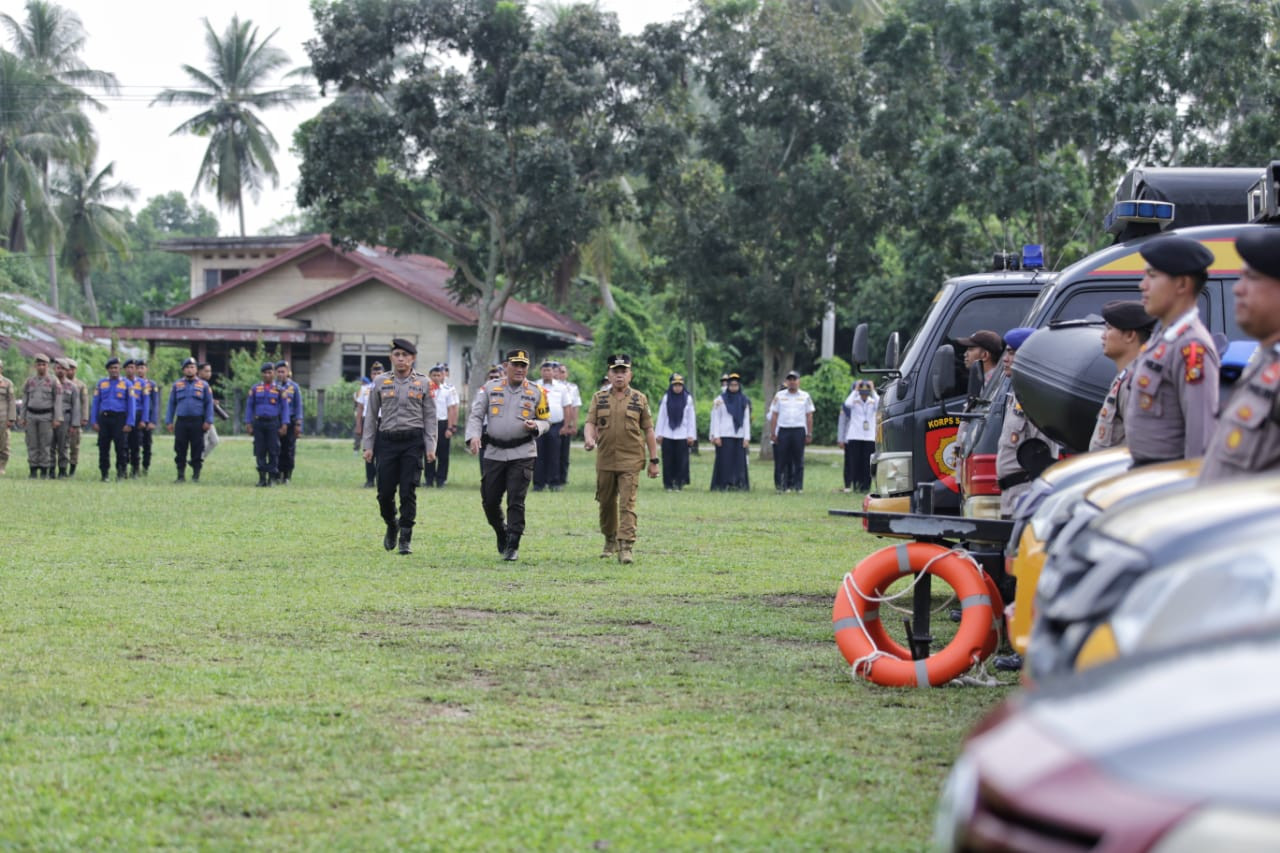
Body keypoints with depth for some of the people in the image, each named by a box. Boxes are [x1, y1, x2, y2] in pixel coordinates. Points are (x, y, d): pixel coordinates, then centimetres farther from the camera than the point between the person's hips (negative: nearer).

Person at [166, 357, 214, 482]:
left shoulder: (203, 385, 8)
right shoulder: (177, 385, 12)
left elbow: (209, 404, 6)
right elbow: (171, 404, 13)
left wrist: (208, 421, -4)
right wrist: (168, 421, 6)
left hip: (197, 422, -1)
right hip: (181, 421, 1)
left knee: (197, 449, 0)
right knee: (180, 450, 1)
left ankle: (196, 475, 7)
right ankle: (181, 475, 6)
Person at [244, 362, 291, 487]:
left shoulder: (279, 390, 5)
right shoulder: (255, 389, 9)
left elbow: (284, 408, 4)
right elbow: (249, 406, 10)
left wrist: (284, 425, -4)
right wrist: (248, 423, 2)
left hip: (273, 423, -1)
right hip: (258, 423, 1)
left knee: (273, 451, -3)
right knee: (260, 451, 0)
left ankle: (272, 477, 2)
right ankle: (262, 477, 4)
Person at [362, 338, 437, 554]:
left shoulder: (423, 383, 5)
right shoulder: (381, 383, 7)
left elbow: (430, 416, 5)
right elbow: (371, 415, 10)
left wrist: (430, 447, -2)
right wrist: (368, 446, 5)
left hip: (413, 441, -1)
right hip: (387, 440, 1)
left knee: (408, 492, -5)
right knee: (385, 491, 1)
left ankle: (405, 539, 2)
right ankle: (391, 526, 28)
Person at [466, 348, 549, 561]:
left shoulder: (536, 392, 6)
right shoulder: (490, 388, 5)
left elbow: (546, 421, 12)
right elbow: (475, 415, 3)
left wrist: (535, 426, -11)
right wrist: (473, 436, -14)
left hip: (522, 454, -1)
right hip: (493, 453, 2)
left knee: (516, 501, -8)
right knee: (489, 500, 5)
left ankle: (513, 545, -4)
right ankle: (502, 533, 31)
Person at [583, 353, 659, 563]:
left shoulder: (640, 400, 4)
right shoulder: (599, 398, 8)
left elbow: (648, 430, 6)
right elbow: (590, 422, 1)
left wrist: (653, 460, 2)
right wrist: (589, 438, -23)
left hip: (630, 461, -3)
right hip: (605, 460, 3)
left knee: (627, 504, -11)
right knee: (606, 503, 12)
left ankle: (626, 546, -15)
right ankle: (610, 540, 31)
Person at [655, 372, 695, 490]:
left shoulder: (688, 399, 3)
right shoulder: (666, 398, 5)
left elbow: (691, 418, 4)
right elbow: (661, 416, 7)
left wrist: (691, 435, -1)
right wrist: (659, 433, 2)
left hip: (682, 435, -1)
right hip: (668, 434, 1)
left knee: (681, 460, -2)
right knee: (668, 460, 1)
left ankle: (678, 483, 5)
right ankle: (668, 483, 7)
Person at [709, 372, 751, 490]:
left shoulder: (744, 401, 12)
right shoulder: (720, 400, 4)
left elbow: (746, 420, 10)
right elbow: (715, 419, 1)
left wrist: (747, 437, 3)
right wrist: (716, 436, -6)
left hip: (739, 436, 3)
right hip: (724, 436, -3)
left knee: (739, 461, -1)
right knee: (724, 461, -5)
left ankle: (738, 484, 3)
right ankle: (723, 484, -2)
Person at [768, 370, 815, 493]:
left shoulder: (805, 396, 9)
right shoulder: (779, 396, 10)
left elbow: (809, 416, 9)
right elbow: (774, 416, 9)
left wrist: (809, 434, 2)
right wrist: (772, 433, 1)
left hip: (799, 431, 0)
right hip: (783, 430, 0)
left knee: (798, 460, 0)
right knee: (781, 460, -2)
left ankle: (798, 486, 3)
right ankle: (780, 486, 1)